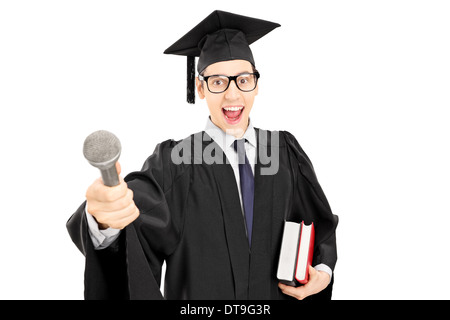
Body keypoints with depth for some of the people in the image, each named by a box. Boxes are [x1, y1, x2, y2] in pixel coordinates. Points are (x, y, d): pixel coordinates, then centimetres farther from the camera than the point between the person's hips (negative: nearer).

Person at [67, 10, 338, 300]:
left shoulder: (286, 151, -6)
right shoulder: (174, 161, -15)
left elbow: (321, 222, 3)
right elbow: (138, 217, -32)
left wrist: (323, 271, -14)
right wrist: (104, 216, -54)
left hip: (279, 293, 3)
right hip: (201, 294, -2)